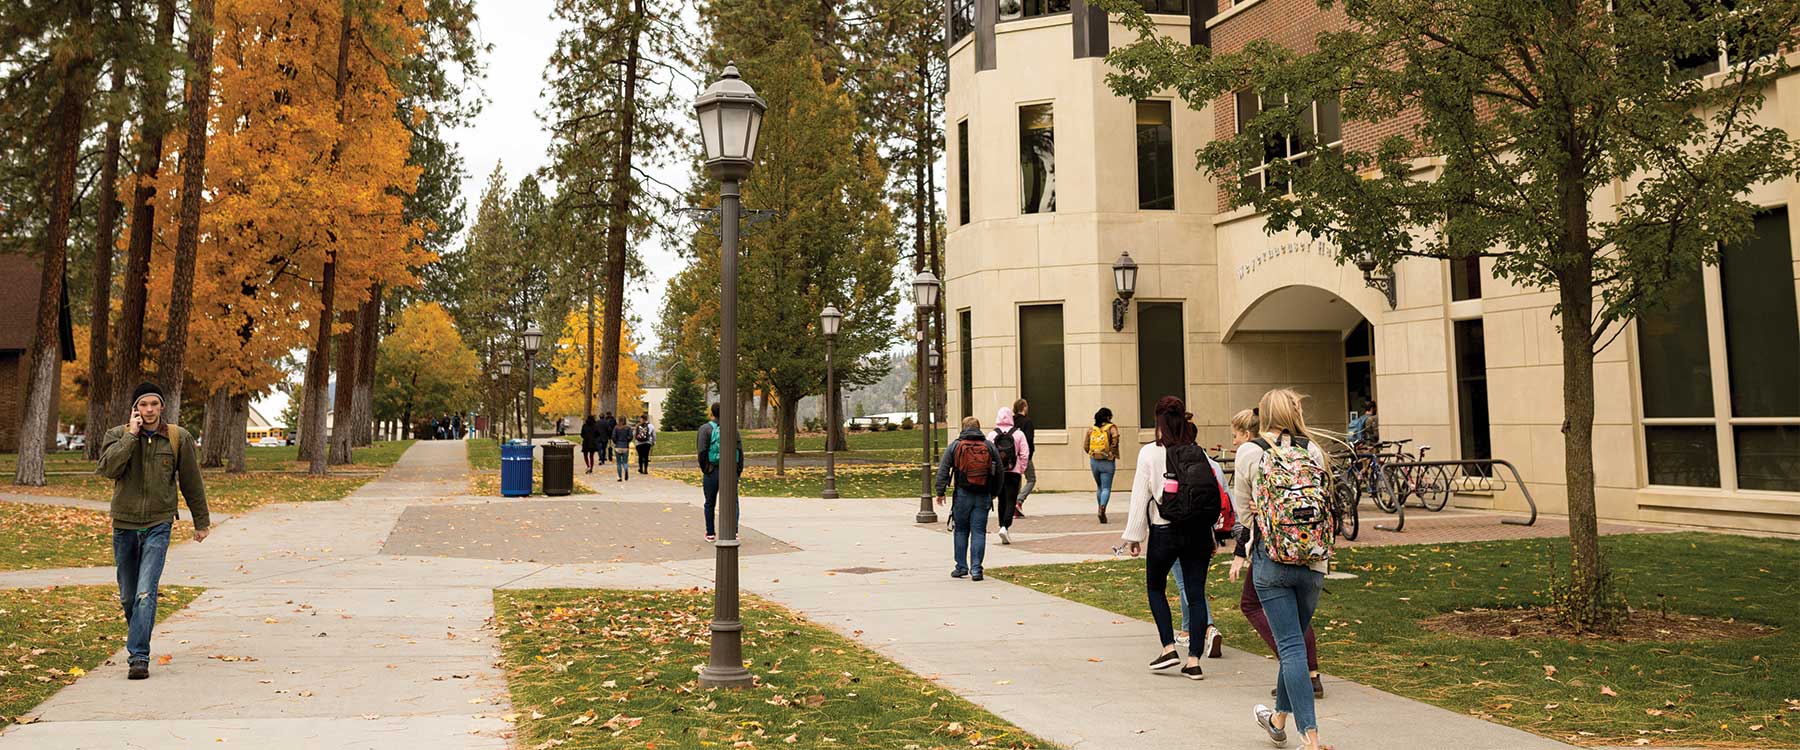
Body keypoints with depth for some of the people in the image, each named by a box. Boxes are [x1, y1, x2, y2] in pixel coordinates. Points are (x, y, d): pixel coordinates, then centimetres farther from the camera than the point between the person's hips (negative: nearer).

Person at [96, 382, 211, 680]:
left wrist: (201, 521, 11)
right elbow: (108, 468, -19)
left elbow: (191, 482, 6)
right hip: (124, 525, 2)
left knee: (146, 593, -14)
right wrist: (132, 434, -18)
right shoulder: (117, 435, 0)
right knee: (128, 596, 13)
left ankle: (138, 657, -14)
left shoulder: (178, 438, -1)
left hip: (158, 525, -2)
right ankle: (137, 640, 37)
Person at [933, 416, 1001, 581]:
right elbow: (999, 472, 10)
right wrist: (993, 493, 18)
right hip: (983, 496, 1)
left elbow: (943, 469, -3)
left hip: (963, 494, -1)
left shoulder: (954, 445, 3)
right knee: (979, 532, 2)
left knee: (961, 531, 11)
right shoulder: (990, 446, 8)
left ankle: (961, 567, 14)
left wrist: (940, 492, -1)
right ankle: (976, 570, -1)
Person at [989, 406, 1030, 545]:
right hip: (1013, 472, -2)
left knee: (1002, 501, 14)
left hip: (997, 472, 2)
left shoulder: (992, 435, -2)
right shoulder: (1019, 434, -3)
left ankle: (1004, 527, 18)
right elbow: (1025, 454, -4)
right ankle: (1005, 526, -19)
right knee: (1011, 501, -2)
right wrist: (1021, 470, 6)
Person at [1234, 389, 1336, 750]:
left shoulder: (1249, 452, -2)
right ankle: (1279, 717, 37)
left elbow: (1242, 509, 6)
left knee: (1291, 646, -1)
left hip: (1271, 561, -4)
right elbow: (1324, 502, 10)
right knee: (1296, 640, 19)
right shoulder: (1314, 450, 5)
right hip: (1314, 562, 4)